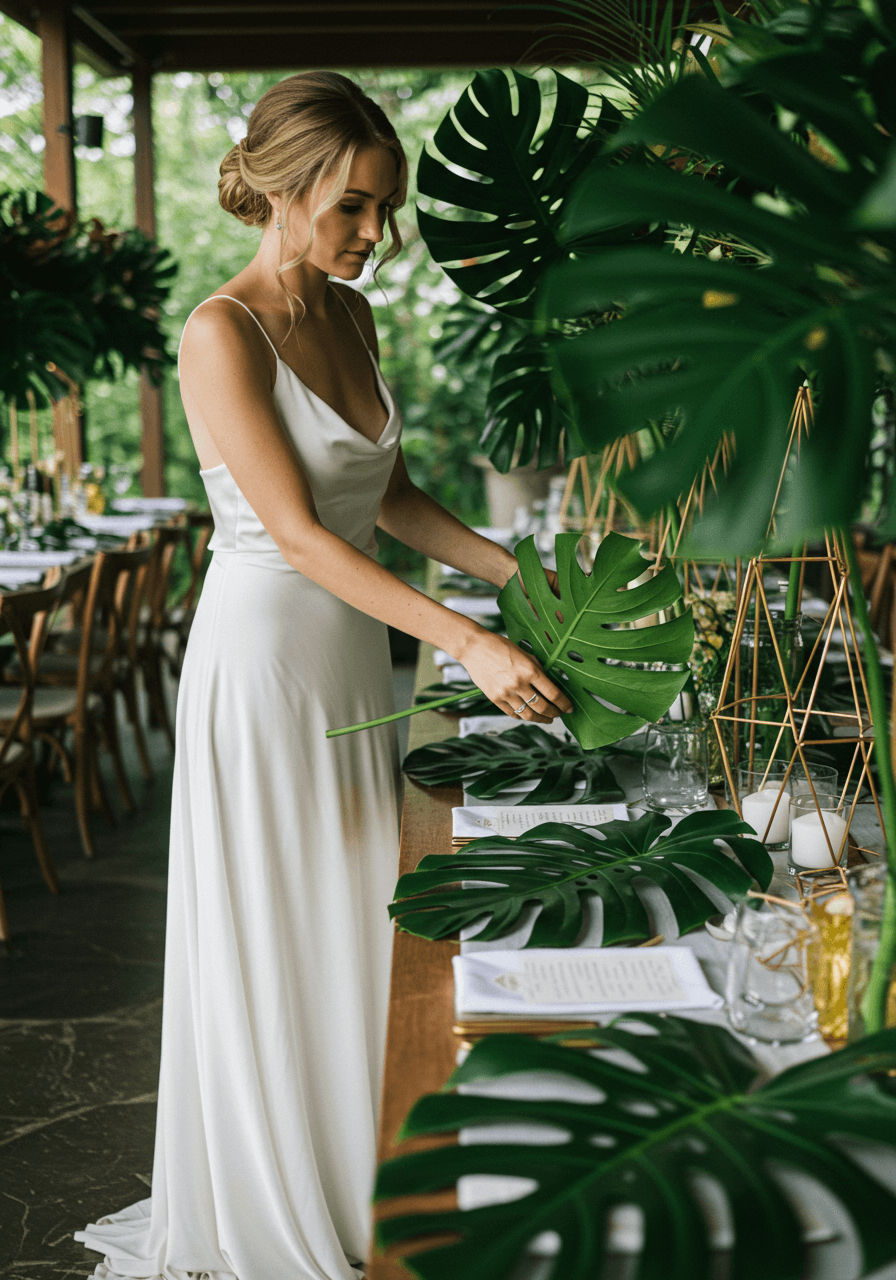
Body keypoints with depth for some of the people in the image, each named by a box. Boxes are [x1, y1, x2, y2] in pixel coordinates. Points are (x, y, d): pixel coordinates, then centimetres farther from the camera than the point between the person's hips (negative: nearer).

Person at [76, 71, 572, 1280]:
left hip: (355, 651, 8)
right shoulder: (223, 333, -16)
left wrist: (515, 570, 1)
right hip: (264, 655, -7)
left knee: (352, 926, 15)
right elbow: (299, 533, -23)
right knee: (270, 942, 6)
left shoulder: (348, 313, 8)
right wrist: (466, 644, -28)